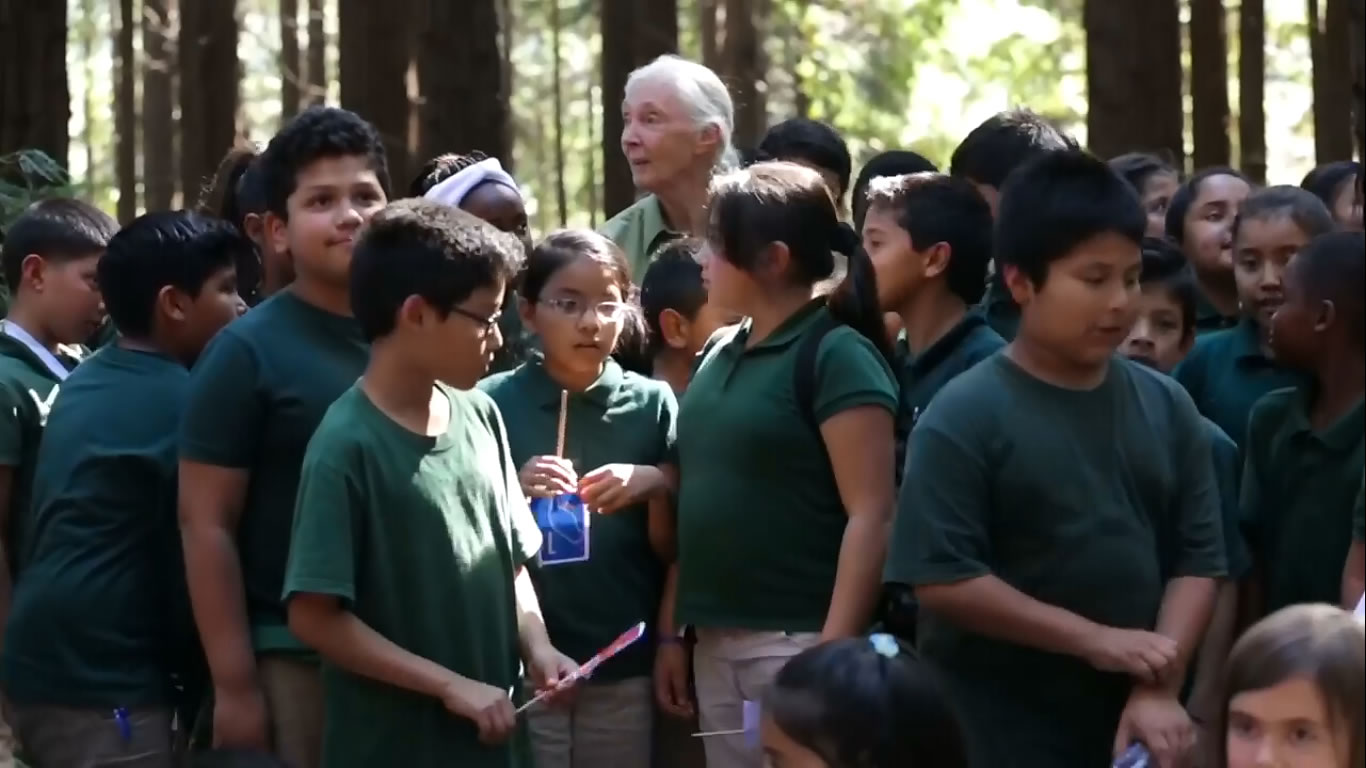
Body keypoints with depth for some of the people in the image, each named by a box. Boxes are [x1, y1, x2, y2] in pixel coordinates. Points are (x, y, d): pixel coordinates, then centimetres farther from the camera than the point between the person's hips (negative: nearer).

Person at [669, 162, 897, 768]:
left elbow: (871, 515, -15)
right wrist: (670, 629, 13)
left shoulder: (837, 356, -9)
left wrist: (833, 653, -20)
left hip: (797, 640, -7)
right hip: (716, 642, 7)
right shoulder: (720, 353, 12)